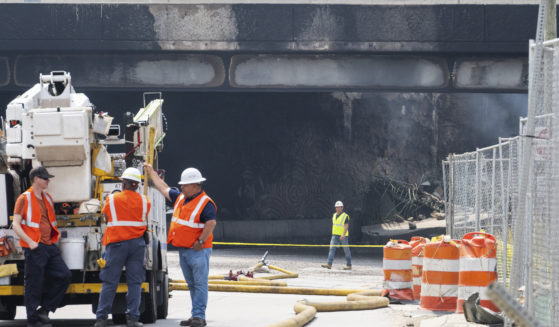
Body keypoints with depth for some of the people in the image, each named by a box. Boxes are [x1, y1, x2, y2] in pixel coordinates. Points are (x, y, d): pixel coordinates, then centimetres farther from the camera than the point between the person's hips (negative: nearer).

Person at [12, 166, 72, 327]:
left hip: (50, 247, 7)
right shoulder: (24, 198, -6)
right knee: (34, 285, -3)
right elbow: (16, 225, -11)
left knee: (65, 276, 0)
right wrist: (30, 242, -20)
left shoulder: (47, 198, 16)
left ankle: (44, 309, 7)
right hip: (35, 248, -7)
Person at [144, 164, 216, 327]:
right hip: (183, 250, 9)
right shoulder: (180, 198, 14)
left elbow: (211, 224, -20)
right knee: (192, 284, 10)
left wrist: (200, 241, -22)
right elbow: (163, 188, 27)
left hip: (198, 251, -9)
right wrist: (151, 172, 34)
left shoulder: (206, 203, -12)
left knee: (200, 283, -9)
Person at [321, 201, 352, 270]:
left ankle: (349, 265, 14)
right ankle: (329, 264, -16)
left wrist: (343, 234, -30)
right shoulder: (334, 215, 12)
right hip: (335, 235, 6)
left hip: (343, 236, -6)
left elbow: (346, 226, -17)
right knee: (332, 249, -8)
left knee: (346, 250, 4)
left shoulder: (345, 216, -9)